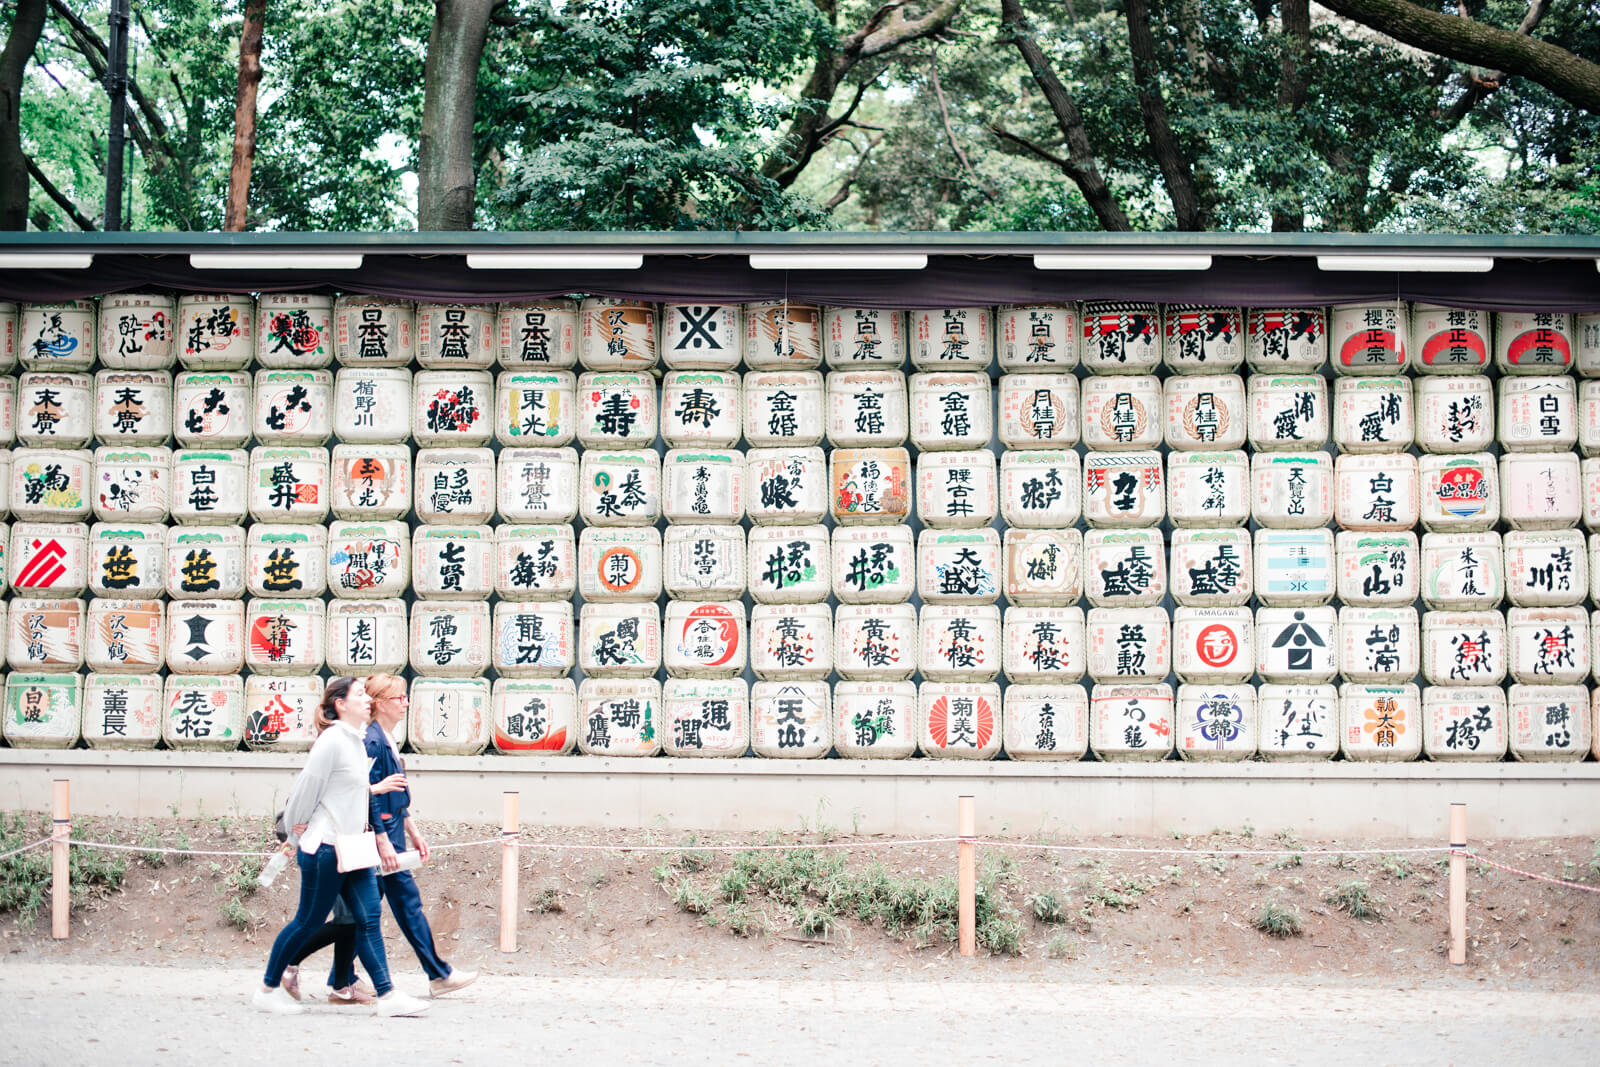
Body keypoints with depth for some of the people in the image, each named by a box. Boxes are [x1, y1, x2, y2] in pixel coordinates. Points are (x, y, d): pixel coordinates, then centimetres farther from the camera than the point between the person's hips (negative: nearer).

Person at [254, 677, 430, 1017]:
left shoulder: (356, 742, 12)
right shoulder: (331, 741, -15)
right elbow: (306, 791, -12)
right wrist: (298, 839, -3)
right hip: (326, 848, -8)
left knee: (368, 918, 0)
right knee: (309, 922, 3)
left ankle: (387, 995, -3)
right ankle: (268, 989, 18)